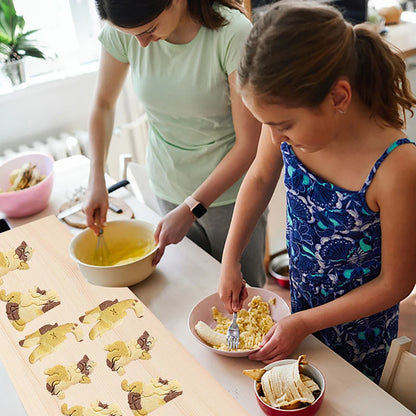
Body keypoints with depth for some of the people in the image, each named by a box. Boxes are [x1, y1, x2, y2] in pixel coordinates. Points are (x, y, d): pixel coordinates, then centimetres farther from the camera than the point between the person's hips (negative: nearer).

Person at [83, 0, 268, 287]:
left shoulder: (234, 34, -24)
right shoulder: (121, 31, -12)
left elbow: (248, 144, -20)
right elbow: (104, 103, 5)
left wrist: (190, 210, -20)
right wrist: (97, 180, -5)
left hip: (228, 188, -3)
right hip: (169, 188, 3)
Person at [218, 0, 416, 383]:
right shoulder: (291, 118, -23)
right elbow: (260, 179, -1)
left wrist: (303, 323, -17)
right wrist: (230, 261, -3)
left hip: (357, 326, -4)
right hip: (302, 295, 4)